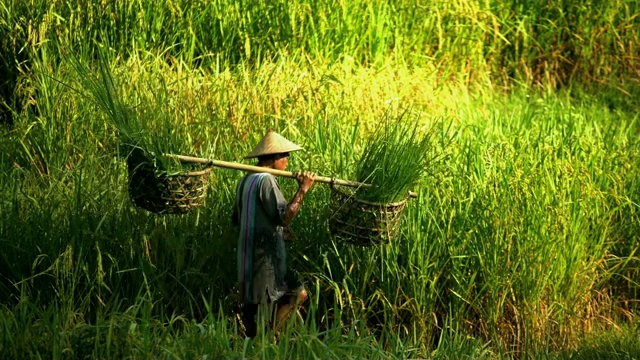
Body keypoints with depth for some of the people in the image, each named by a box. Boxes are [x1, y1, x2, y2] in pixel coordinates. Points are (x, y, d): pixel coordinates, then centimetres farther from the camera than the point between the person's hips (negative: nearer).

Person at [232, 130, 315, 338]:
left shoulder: (246, 181, 14)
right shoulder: (265, 181, -15)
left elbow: (237, 219, 22)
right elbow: (284, 216, -24)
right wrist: (302, 190, -20)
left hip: (248, 257, 10)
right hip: (264, 257, -10)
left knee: (297, 293, 13)